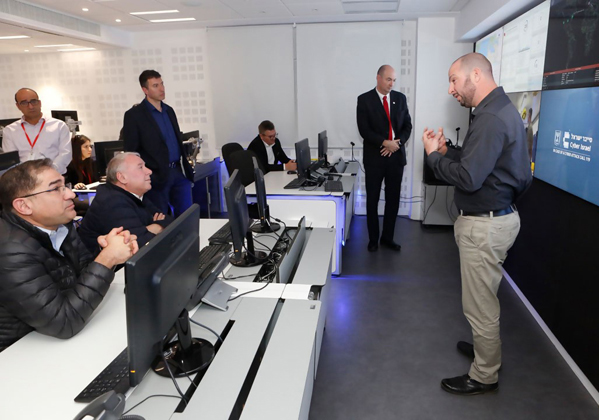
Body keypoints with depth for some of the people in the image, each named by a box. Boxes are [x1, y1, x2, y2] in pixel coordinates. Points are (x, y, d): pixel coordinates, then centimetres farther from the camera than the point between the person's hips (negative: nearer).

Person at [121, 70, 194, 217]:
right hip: (157, 176, -5)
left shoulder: (169, 110, 14)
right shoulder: (134, 115, -5)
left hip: (178, 172, 6)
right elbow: (131, 151, -6)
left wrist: (185, 167, 12)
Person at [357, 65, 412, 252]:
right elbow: (364, 130, -11)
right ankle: (373, 239, 20)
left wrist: (397, 142, -11)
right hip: (375, 157, -3)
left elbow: (407, 125, 7)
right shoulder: (364, 99, -3)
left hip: (396, 156, 3)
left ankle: (387, 237, 22)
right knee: (372, 200, 6)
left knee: (393, 199, 8)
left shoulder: (400, 98, 8)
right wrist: (385, 143, -19)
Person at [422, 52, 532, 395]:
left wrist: (434, 155, -13)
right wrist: (446, 151, 2)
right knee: (485, 298, 26)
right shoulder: (502, 109, 12)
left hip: (485, 224, -11)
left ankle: (484, 377, 22)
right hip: (500, 215, 11)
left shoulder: (491, 118, -22)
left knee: (480, 304, 4)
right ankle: (486, 348, 45)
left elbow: (468, 178, -27)